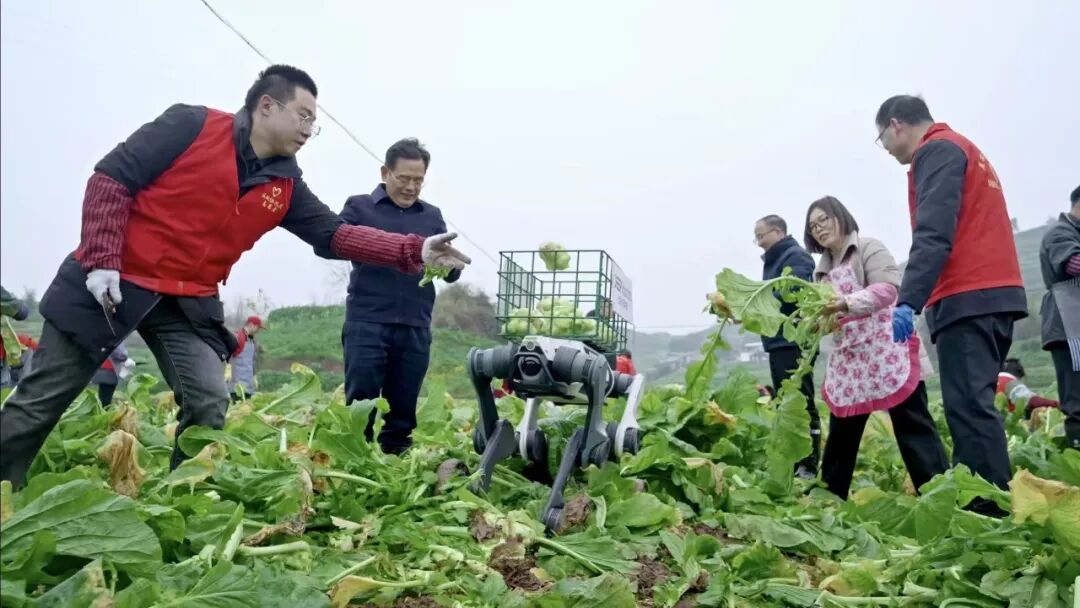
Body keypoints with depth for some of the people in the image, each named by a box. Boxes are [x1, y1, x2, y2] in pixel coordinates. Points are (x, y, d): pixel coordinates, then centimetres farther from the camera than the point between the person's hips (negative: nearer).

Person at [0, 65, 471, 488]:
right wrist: (101, 261, -19)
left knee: (210, 407, -7)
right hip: (110, 283, -4)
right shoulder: (191, 125, -10)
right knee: (43, 398, 5)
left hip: (189, 305, 4)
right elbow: (111, 178, -10)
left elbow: (335, 234, -1)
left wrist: (415, 250, -12)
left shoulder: (284, 187, 4)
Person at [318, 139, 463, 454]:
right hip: (367, 324, -2)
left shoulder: (432, 215, 15)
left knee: (403, 412, 6)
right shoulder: (359, 206, 7)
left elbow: (452, 273, 12)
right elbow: (324, 244, -5)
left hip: (415, 329, 3)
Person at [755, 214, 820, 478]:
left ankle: (809, 468, -4)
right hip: (780, 343, 10)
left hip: (793, 343, -10)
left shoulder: (796, 256, -8)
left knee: (802, 406, -7)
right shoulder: (775, 260, 21)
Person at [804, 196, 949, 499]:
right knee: (841, 433, 12)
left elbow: (889, 288, -19)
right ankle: (828, 497, 21)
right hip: (847, 361, 8)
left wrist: (847, 302, -32)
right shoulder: (823, 268, 18)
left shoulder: (869, 248, -4)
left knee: (913, 426, -9)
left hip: (886, 351, -7)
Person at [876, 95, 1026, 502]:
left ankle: (991, 512, -13)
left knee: (968, 409, -12)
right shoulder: (961, 149, 27)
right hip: (993, 294, 10)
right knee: (973, 407, 8)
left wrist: (908, 301, -25)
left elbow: (934, 234, -17)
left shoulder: (937, 150, -2)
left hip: (967, 298, -10)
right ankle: (990, 505, 9)